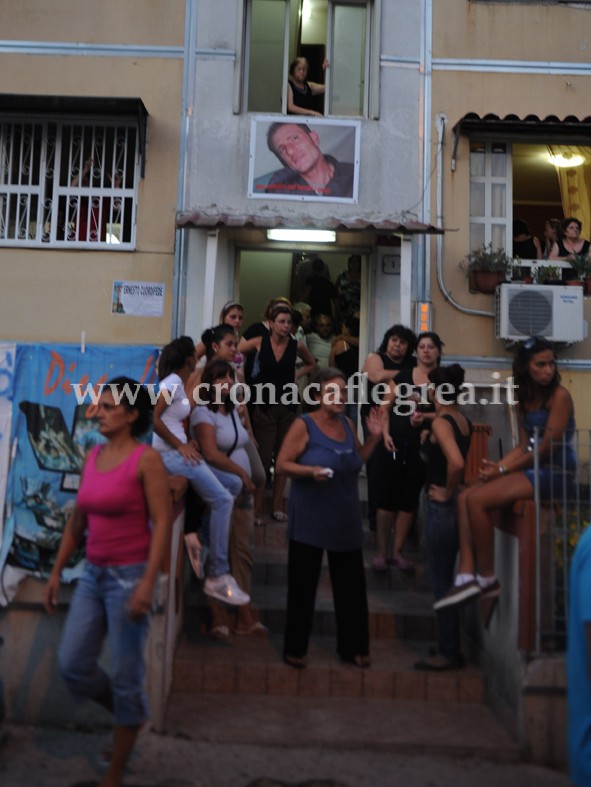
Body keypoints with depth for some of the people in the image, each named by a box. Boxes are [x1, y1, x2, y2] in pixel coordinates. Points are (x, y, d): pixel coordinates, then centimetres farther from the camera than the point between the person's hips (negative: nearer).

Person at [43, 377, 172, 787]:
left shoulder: (146, 458, -13)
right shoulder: (92, 457, 8)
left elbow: (162, 522, -16)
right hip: (93, 574, 7)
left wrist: (148, 583, -23)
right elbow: (77, 519, 14)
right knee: (73, 665, 9)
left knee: (126, 675, 4)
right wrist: (57, 571, 13)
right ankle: (132, 717, 36)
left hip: (130, 575, -7)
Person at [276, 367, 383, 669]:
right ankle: (295, 649, 21)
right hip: (310, 520, -5)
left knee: (351, 585, 11)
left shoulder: (348, 425, 8)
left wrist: (373, 437, 6)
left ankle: (353, 647, 27)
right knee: (303, 585, 6)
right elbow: (282, 464, -12)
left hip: (346, 520, 5)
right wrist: (311, 471, -27)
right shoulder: (304, 425, -10)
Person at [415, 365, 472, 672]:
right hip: (458, 504, 9)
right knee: (445, 580, 19)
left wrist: (447, 493, -18)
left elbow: (456, 462, -32)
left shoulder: (441, 422, -17)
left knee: (441, 582, 2)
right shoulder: (463, 420, 8)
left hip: (443, 506, -9)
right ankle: (450, 647, 29)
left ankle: (448, 653, 12)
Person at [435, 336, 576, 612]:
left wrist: (504, 470, -13)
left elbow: (547, 448, -16)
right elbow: (524, 446, 10)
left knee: (476, 500, -20)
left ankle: (487, 579, -6)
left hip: (555, 472, -8)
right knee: (465, 497, -7)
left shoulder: (559, 396, -11)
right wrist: (497, 466, -7)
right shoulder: (524, 397, 14)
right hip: (533, 467, 8)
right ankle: (467, 576, -14)